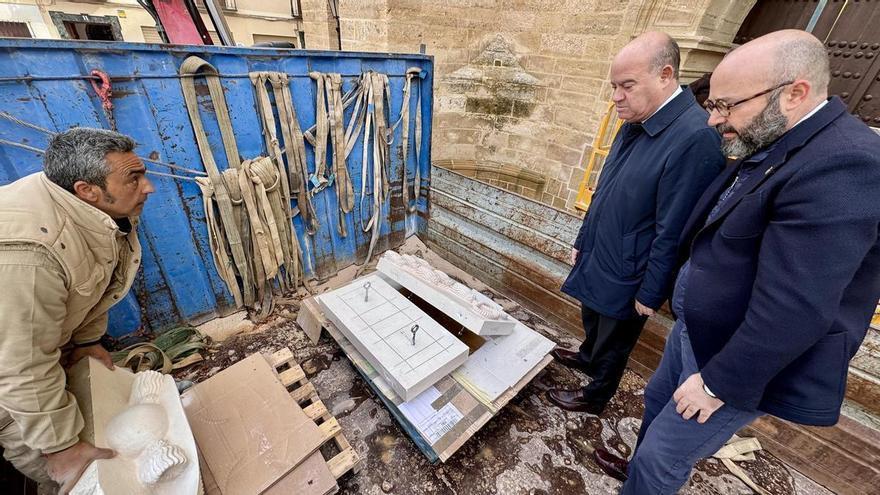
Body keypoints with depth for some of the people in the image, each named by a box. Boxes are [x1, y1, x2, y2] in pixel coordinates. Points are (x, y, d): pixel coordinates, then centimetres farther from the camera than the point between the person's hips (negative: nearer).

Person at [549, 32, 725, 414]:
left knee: (614, 340, 17)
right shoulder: (636, 123, 1)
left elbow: (673, 233, -23)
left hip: (625, 275, -7)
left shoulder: (695, 138, -26)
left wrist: (651, 294, -15)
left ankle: (596, 397, 43)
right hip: (596, 257, 7)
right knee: (592, 321, 29)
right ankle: (587, 358, 58)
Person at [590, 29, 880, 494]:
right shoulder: (768, 146, 2)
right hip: (694, 330, 9)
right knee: (656, 399, 28)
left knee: (663, 457, 9)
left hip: (739, 362, -9)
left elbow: (794, 308, -29)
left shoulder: (842, 165, -28)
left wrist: (719, 382, -21)